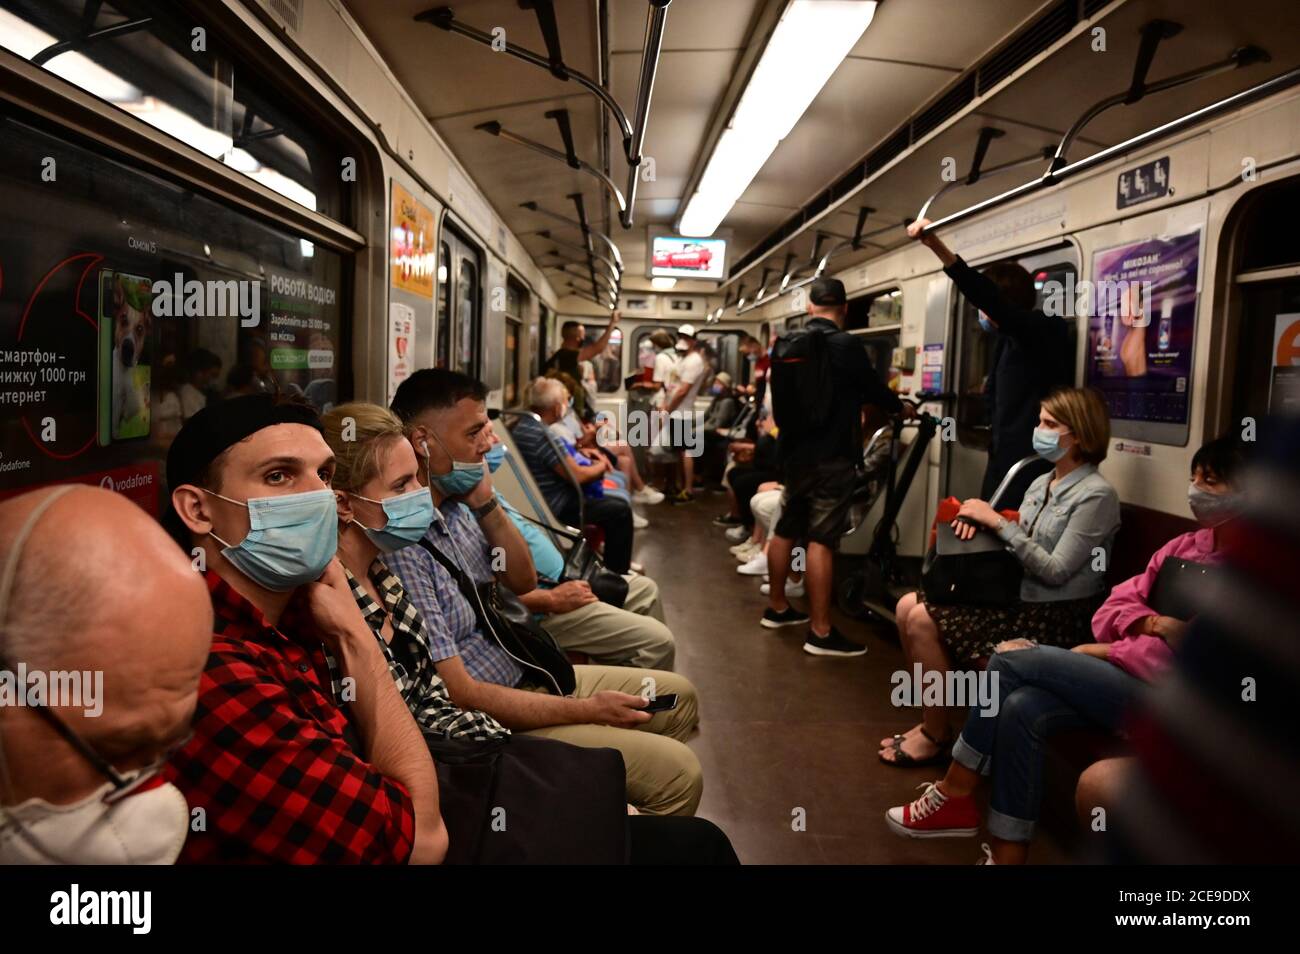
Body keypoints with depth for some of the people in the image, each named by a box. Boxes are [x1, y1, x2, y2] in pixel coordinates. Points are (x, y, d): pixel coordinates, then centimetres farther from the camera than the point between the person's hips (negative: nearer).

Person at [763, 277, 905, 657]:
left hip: (793, 451, 7)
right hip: (831, 456, -7)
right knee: (821, 540, -7)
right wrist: (901, 407, 17)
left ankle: (777, 607, 29)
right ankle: (821, 632, -3)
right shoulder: (845, 345, -13)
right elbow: (873, 389, -2)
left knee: (786, 530, 17)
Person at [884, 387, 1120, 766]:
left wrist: (996, 521, -19)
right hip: (1021, 598, 8)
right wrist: (979, 519, -7)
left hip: (1058, 617, -8)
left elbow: (1055, 571, -20)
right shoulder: (1041, 483, 11)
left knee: (924, 621, -19)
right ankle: (931, 719, 6)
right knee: (908, 607, -5)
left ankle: (936, 735, -2)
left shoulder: (1096, 494, -14)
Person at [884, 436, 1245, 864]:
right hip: (1128, 678, 7)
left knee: (1012, 660, -19)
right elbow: (1114, 606, 13)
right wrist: (1147, 625, -10)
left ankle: (955, 794, -5)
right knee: (1022, 708, -22)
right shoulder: (1186, 545, 15)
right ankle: (1006, 855, -15)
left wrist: (1106, 652, -11)